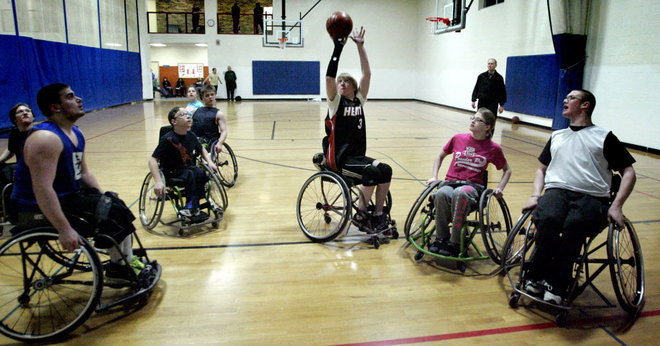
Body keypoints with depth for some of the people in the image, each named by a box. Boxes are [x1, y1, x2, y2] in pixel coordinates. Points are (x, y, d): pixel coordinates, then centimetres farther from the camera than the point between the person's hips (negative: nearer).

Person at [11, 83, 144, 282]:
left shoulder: (75, 133, 7)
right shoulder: (46, 138, -25)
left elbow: (84, 172, 15)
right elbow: (42, 189, -32)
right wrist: (65, 230, -33)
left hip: (67, 195, 10)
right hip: (39, 210, -10)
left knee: (117, 205, 9)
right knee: (110, 214, -16)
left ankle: (128, 260, 15)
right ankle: (117, 266, 4)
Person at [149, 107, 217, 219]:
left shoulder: (191, 135, 2)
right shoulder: (168, 139, -17)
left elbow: (201, 150, 21)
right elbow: (153, 160, -20)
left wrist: (209, 162, 3)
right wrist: (158, 182, -30)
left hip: (189, 169, 6)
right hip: (172, 173, -5)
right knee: (192, 175, -31)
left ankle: (191, 207, -13)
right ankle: (193, 209, -20)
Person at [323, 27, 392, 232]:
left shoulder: (359, 100, 10)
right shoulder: (335, 101, -2)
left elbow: (367, 74, 2)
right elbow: (329, 77, -18)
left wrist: (360, 46, -3)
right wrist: (338, 49, -21)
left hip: (358, 156, 6)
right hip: (339, 159, -5)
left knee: (385, 170, -16)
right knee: (372, 172, -25)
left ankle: (378, 213, -2)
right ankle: (360, 214, -6)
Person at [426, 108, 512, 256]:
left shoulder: (493, 148, 5)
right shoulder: (458, 139, 9)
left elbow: (507, 170, 18)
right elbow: (440, 156, 23)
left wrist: (500, 188, 3)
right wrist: (434, 176, 11)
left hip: (473, 185, -2)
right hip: (450, 182, 2)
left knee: (460, 194, -40)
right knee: (441, 194, -36)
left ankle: (454, 243, -30)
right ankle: (441, 238, -20)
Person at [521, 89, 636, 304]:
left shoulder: (604, 137, 13)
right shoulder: (556, 136, 27)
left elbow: (628, 172, 9)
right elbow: (542, 168, 29)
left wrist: (616, 206, -5)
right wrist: (536, 195, 10)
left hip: (591, 197, -2)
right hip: (557, 190, 3)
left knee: (574, 225, -37)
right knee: (547, 219, -34)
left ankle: (555, 287, -24)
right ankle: (537, 277, -18)